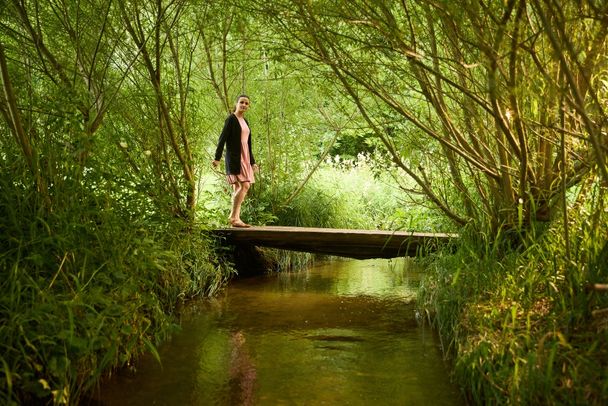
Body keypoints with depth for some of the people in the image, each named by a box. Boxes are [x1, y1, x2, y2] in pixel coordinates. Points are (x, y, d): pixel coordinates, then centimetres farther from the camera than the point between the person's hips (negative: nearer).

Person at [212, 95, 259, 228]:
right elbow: (222, 138, -11)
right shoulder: (231, 119, -4)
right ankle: (233, 216, -16)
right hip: (234, 157, -8)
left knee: (238, 188, 6)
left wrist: (252, 162, 25)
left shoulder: (245, 122, 19)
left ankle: (236, 218, 8)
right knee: (244, 185, -18)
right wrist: (217, 158, -18)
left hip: (244, 157, 8)